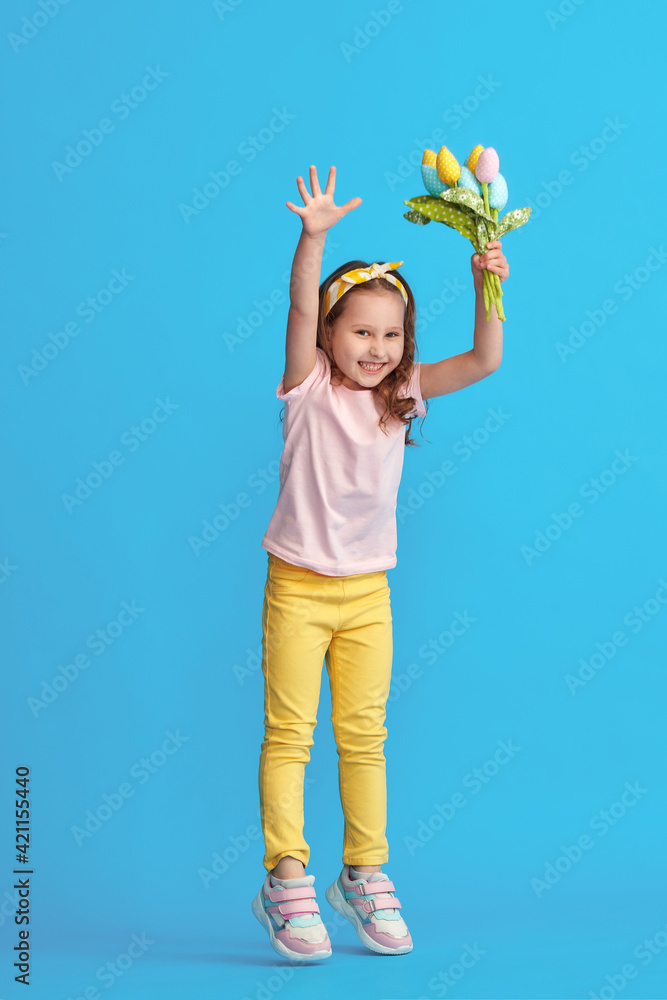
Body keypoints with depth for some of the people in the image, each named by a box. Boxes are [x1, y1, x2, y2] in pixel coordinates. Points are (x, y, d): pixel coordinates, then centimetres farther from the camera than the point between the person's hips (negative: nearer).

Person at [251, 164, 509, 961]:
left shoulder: (404, 394, 3)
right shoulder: (309, 387, -7)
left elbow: (485, 361, -3)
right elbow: (300, 309, -23)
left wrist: (485, 285, -17)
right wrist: (314, 236, -38)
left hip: (368, 590, 4)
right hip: (298, 587, -3)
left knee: (364, 735, 9)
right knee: (289, 733, -1)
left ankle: (364, 874, 20)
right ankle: (286, 879, 7)